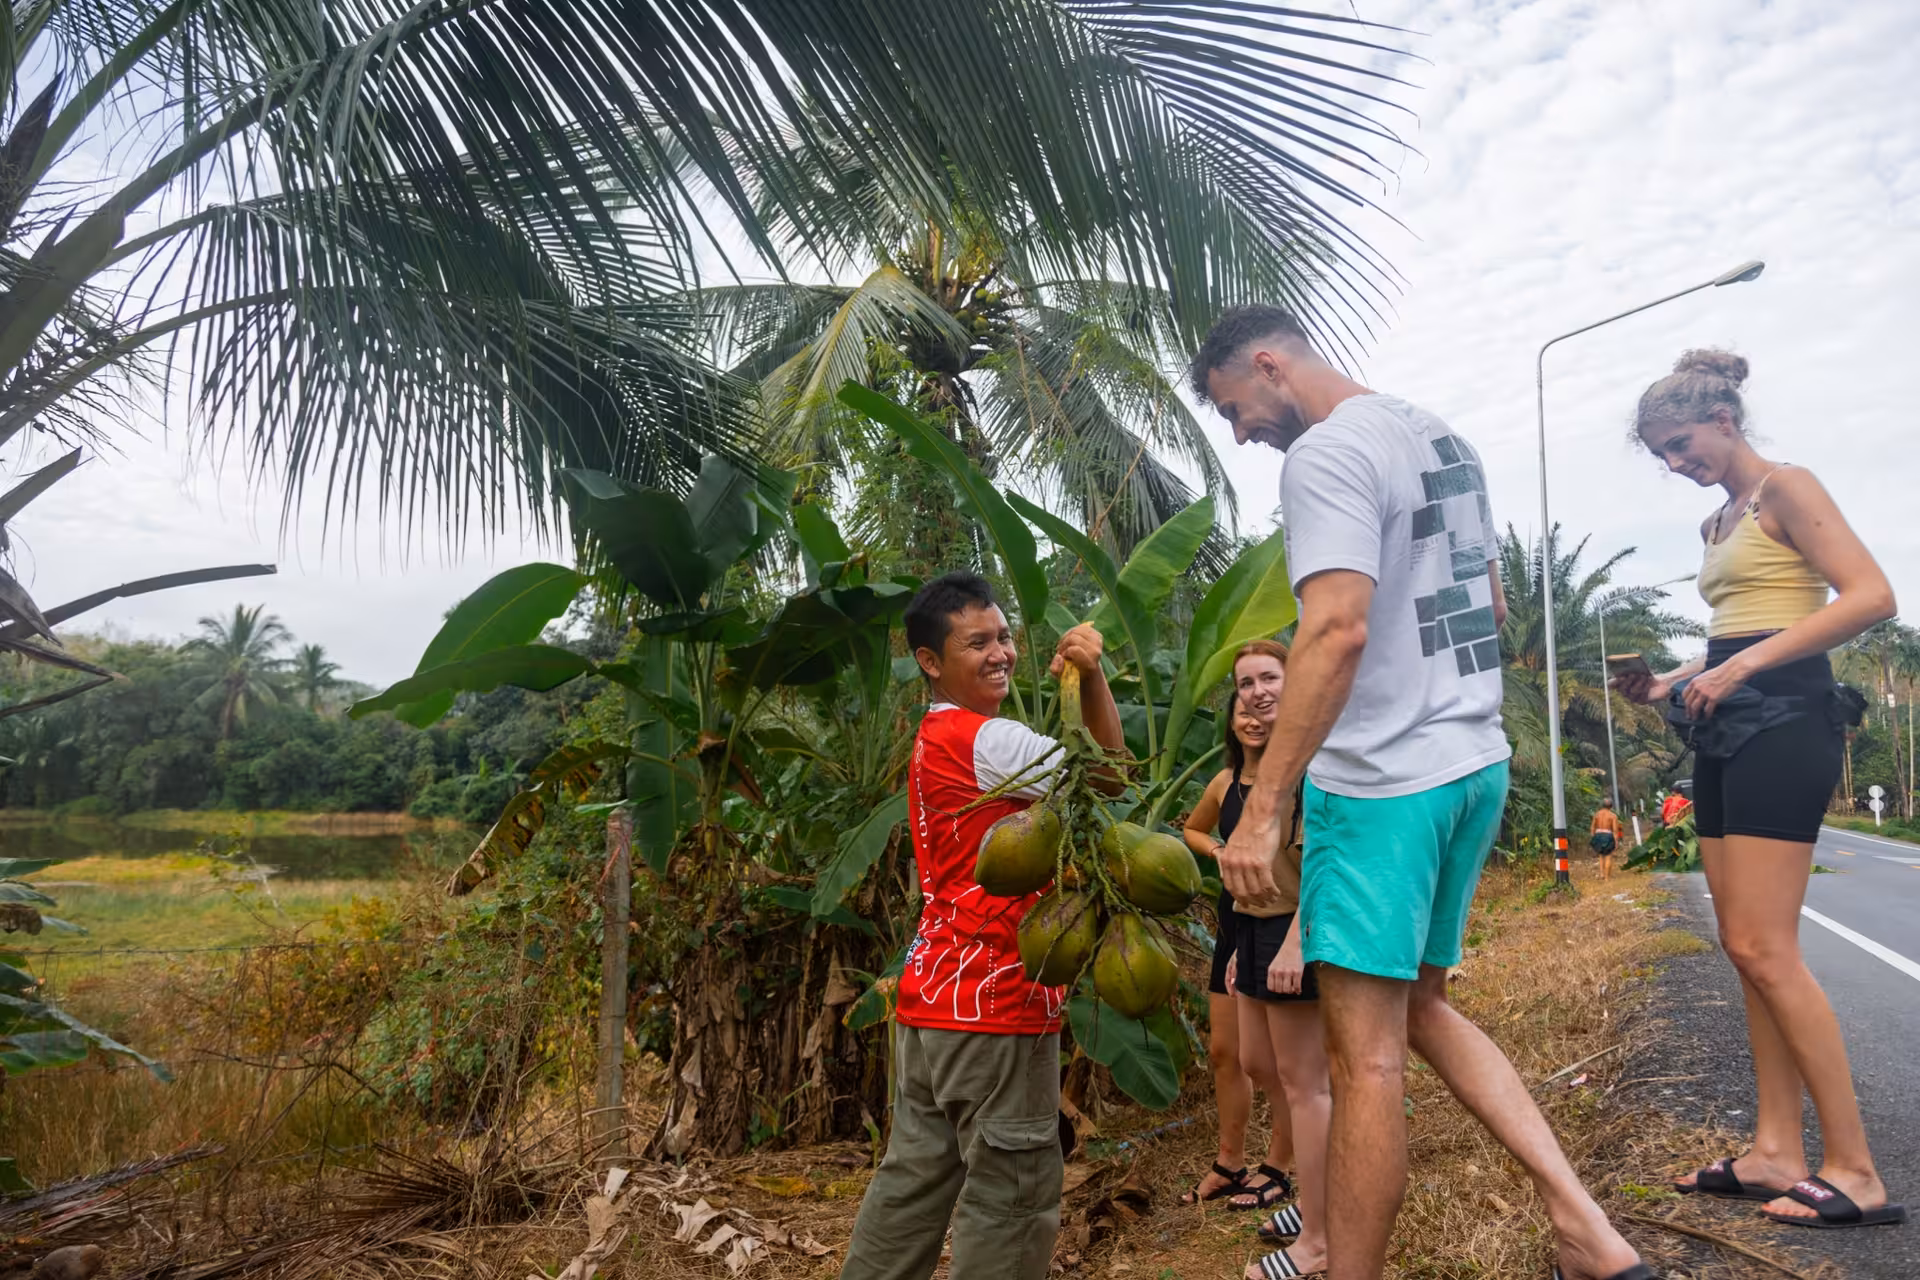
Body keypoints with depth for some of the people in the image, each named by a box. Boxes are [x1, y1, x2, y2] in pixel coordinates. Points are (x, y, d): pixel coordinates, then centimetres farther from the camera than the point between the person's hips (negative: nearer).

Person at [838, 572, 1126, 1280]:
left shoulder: (937, 737, 16)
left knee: (916, 1173, 17)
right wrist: (1091, 674, -21)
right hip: (995, 1002, -10)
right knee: (1014, 1186, 2)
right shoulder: (984, 739, -15)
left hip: (933, 993, 10)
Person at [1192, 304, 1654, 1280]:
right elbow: (1492, 605, 23)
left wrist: (1264, 808, -26)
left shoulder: (1325, 455, -13)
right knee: (1421, 1009, 20)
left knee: (1365, 1054, -1)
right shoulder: (1444, 440, 16)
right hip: (1478, 763, 10)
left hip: (1381, 784, -10)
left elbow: (1338, 627, -26)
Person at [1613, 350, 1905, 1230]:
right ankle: (1779, 1152, 12)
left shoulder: (1784, 488, -5)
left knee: (1762, 949, -11)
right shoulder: (1719, 524, 20)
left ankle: (1856, 1171, -2)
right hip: (1727, 728, 9)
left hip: (1785, 719, -9)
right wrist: (1673, 683, 10)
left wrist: (1744, 665, -22)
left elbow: (1871, 596, -17)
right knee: (1746, 947, 6)